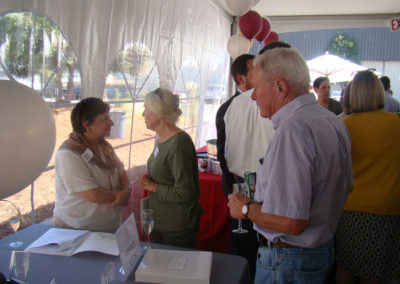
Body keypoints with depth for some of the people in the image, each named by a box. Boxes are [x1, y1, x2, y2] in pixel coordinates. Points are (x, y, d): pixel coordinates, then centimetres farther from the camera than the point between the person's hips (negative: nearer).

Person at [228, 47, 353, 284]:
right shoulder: (334, 121, 4)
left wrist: (246, 208, -14)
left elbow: (291, 222, -32)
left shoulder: (293, 130, -28)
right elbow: (346, 187, 16)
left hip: (289, 262, -9)